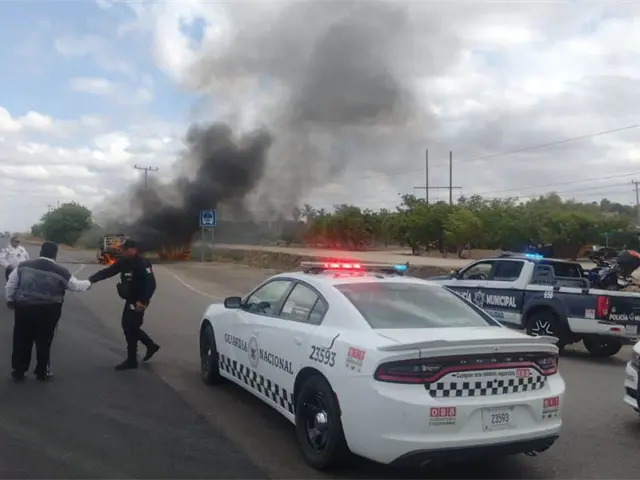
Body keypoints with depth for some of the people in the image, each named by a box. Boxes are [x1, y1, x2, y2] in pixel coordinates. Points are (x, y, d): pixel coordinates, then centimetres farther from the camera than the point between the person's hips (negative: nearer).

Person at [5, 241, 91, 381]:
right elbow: (76, 285, 4)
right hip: (48, 311, -2)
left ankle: (18, 372, 23)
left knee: (21, 341, 14)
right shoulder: (61, 271, -8)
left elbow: (10, 285, 6)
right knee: (44, 342, 12)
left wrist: (10, 300, 22)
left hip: (24, 308, 2)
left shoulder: (23, 266, -1)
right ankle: (42, 372, 22)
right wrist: (88, 283, 24)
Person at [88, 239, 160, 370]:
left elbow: (151, 284, -24)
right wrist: (91, 279, -15)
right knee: (129, 327, 16)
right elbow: (107, 272, 0)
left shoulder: (143, 264, -20)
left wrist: (143, 301, -33)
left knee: (130, 329, -3)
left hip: (137, 302, -9)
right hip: (130, 300, 9)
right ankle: (151, 345, 32)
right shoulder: (123, 262, 4)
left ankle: (131, 361, 10)